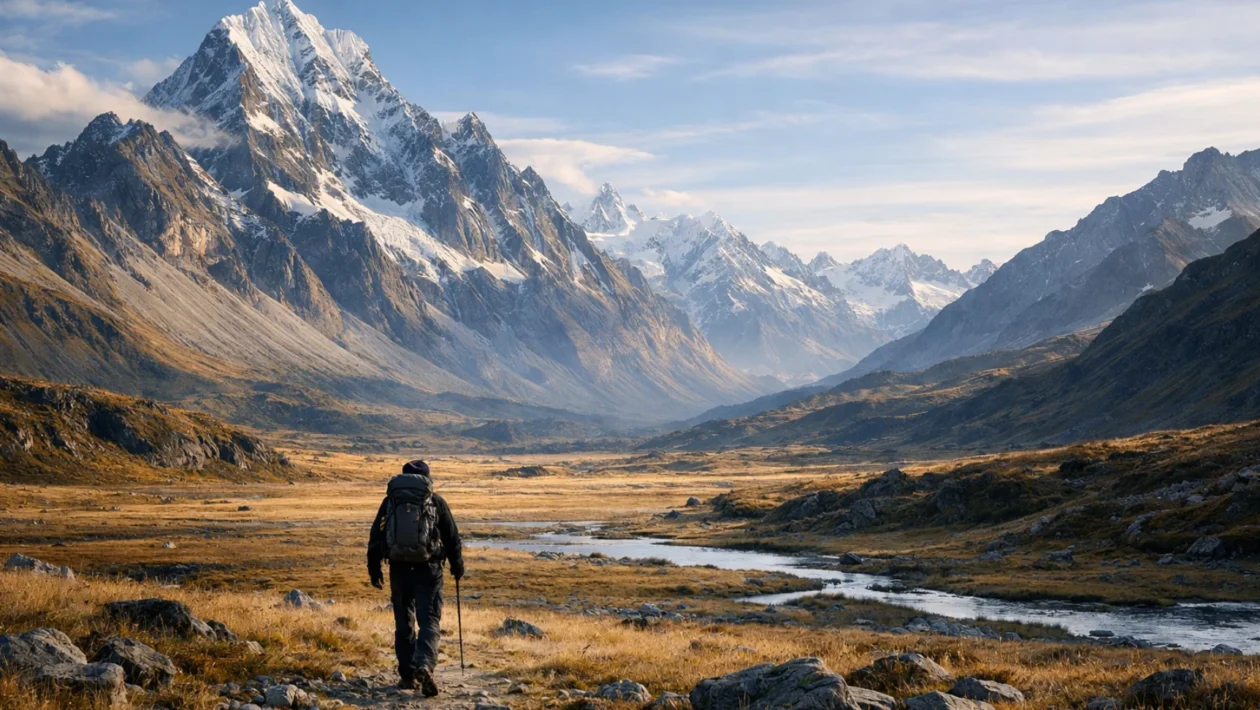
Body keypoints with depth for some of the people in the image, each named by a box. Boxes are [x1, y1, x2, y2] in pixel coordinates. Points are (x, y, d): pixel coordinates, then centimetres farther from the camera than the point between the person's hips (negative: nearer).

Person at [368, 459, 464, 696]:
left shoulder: (390, 501, 8)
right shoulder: (436, 501, 3)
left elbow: (376, 536, 7)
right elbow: (452, 537, 6)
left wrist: (374, 569, 14)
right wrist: (457, 566, 18)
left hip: (399, 569, 2)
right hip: (428, 569, -2)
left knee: (404, 623, 14)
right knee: (430, 621, -2)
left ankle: (408, 675, 16)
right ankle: (424, 666, -24)